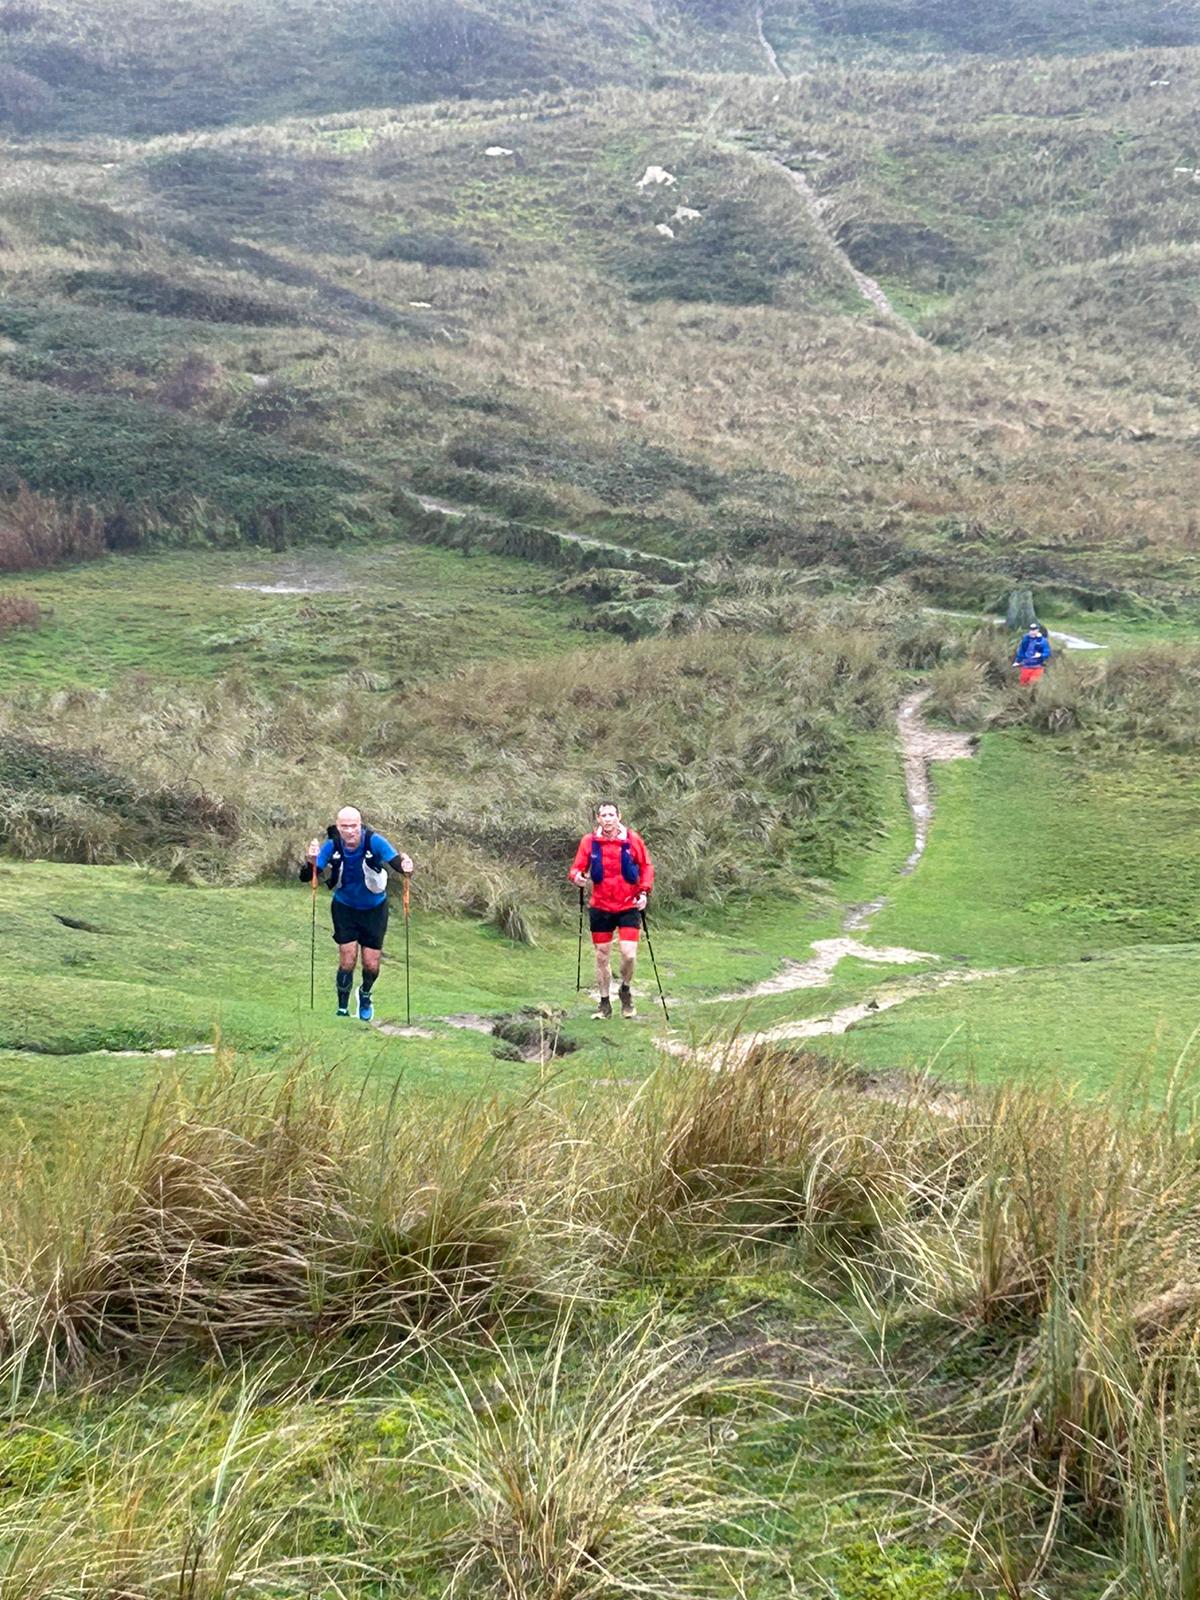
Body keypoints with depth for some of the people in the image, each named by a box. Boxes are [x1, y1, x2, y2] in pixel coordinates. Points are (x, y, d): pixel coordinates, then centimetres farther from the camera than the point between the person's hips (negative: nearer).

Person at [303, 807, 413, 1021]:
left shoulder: (374, 842, -25)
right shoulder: (332, 845, -21)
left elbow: (396, 859, -35)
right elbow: (307, 877, -25)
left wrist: (405, 865, -59)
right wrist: (311, 861, -48)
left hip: (374, 909, 0)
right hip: (345, 908, 0)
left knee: (371, 965, 2)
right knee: (347, 961, -8)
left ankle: (365, 995, 35)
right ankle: (342, 1008, 11)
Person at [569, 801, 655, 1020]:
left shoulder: (632, 839, -3)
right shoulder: (589, 841, -2)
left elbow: (646, 866, 6)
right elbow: (577, 867, 1)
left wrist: (644, 891, -5)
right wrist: (577, 876, -23)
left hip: (628, 907, -1)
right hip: (601, 907, 1)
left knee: (629, 954, -11)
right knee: (602, 956, 7)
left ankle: (625, 990, 19)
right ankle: (604, 1003, 21)